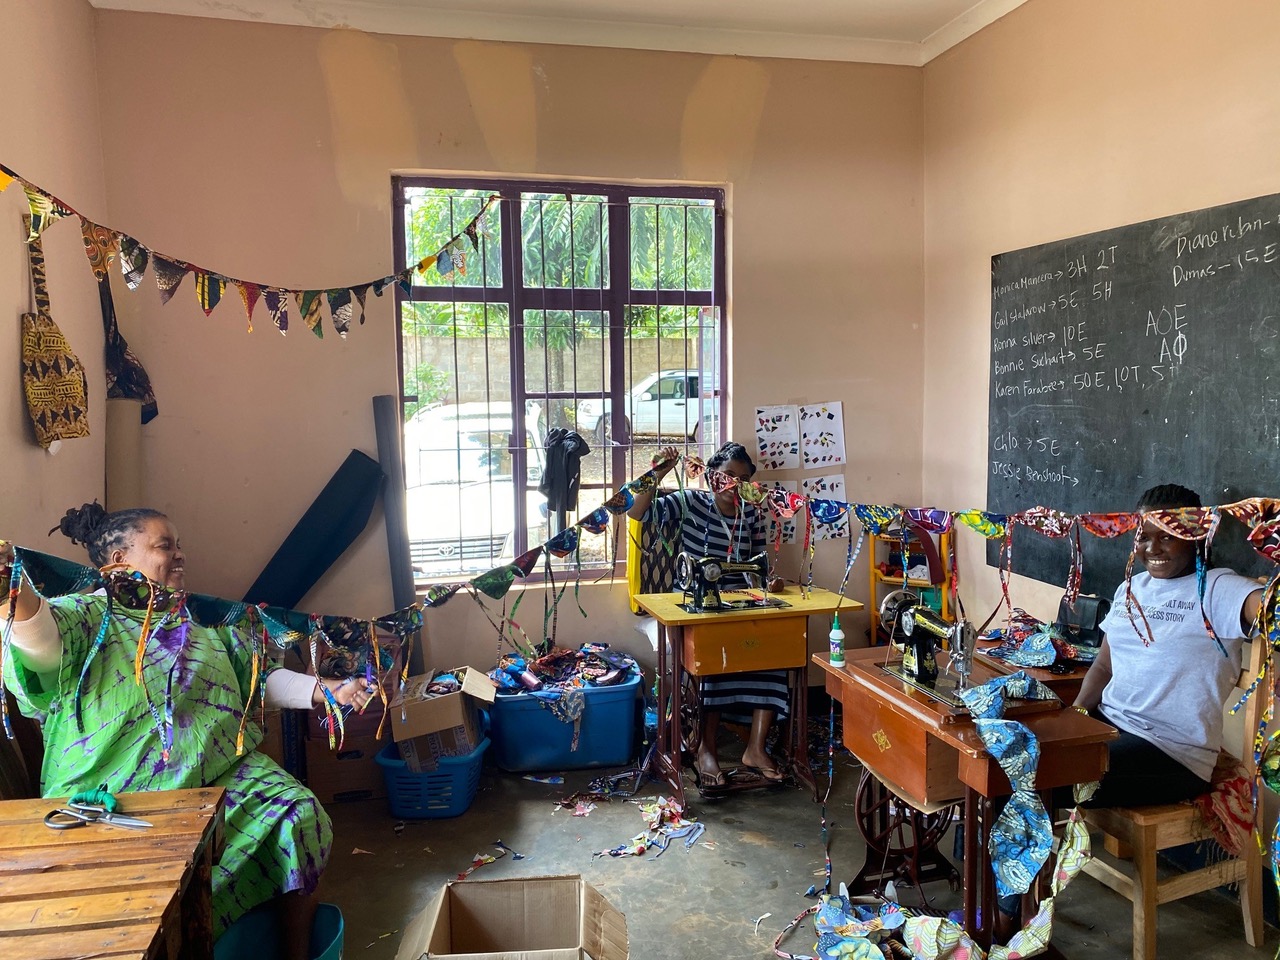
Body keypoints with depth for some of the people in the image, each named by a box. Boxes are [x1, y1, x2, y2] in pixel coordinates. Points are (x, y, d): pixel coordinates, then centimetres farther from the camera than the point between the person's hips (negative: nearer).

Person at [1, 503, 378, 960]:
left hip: (222, 770, 5)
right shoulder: (85, 615, 2)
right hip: (117, 797, -4)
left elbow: (261, 680, 21)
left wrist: (329, 691, 6)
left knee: (301, 816, -15)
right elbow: (44, 636, -22)